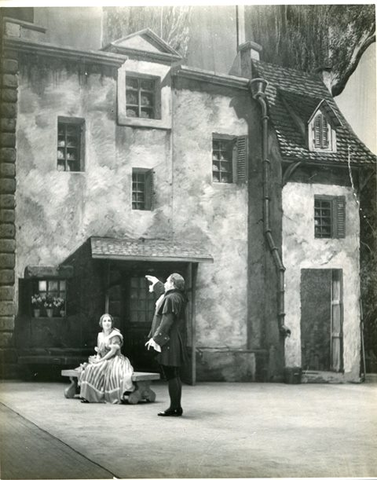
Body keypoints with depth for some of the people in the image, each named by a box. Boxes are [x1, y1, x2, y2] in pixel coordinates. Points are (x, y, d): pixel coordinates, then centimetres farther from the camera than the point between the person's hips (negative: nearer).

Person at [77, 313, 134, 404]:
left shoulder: (115, 334, -7)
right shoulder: (100, 335, 13)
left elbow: (113, 351, -15)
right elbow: (99, 352, 15)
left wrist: (101, 360, -18)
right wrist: (97, 359, -8)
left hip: (114, 360, -6)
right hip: (102, 361, 6)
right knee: (89, 368, -17)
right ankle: (88, 396, -17)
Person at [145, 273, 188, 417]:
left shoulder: (171, 299, -16)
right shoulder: (179, 297, 13)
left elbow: (167, 322, -21)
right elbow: (166, 292, 36)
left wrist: (155, 338, -19)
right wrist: (156, 283, 50)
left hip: (168, 341, -10)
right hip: (176, 341, 10)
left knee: (170, 375, -6)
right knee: (174, 376, 13)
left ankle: (174, 408, -4)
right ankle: (177, 407, 17)